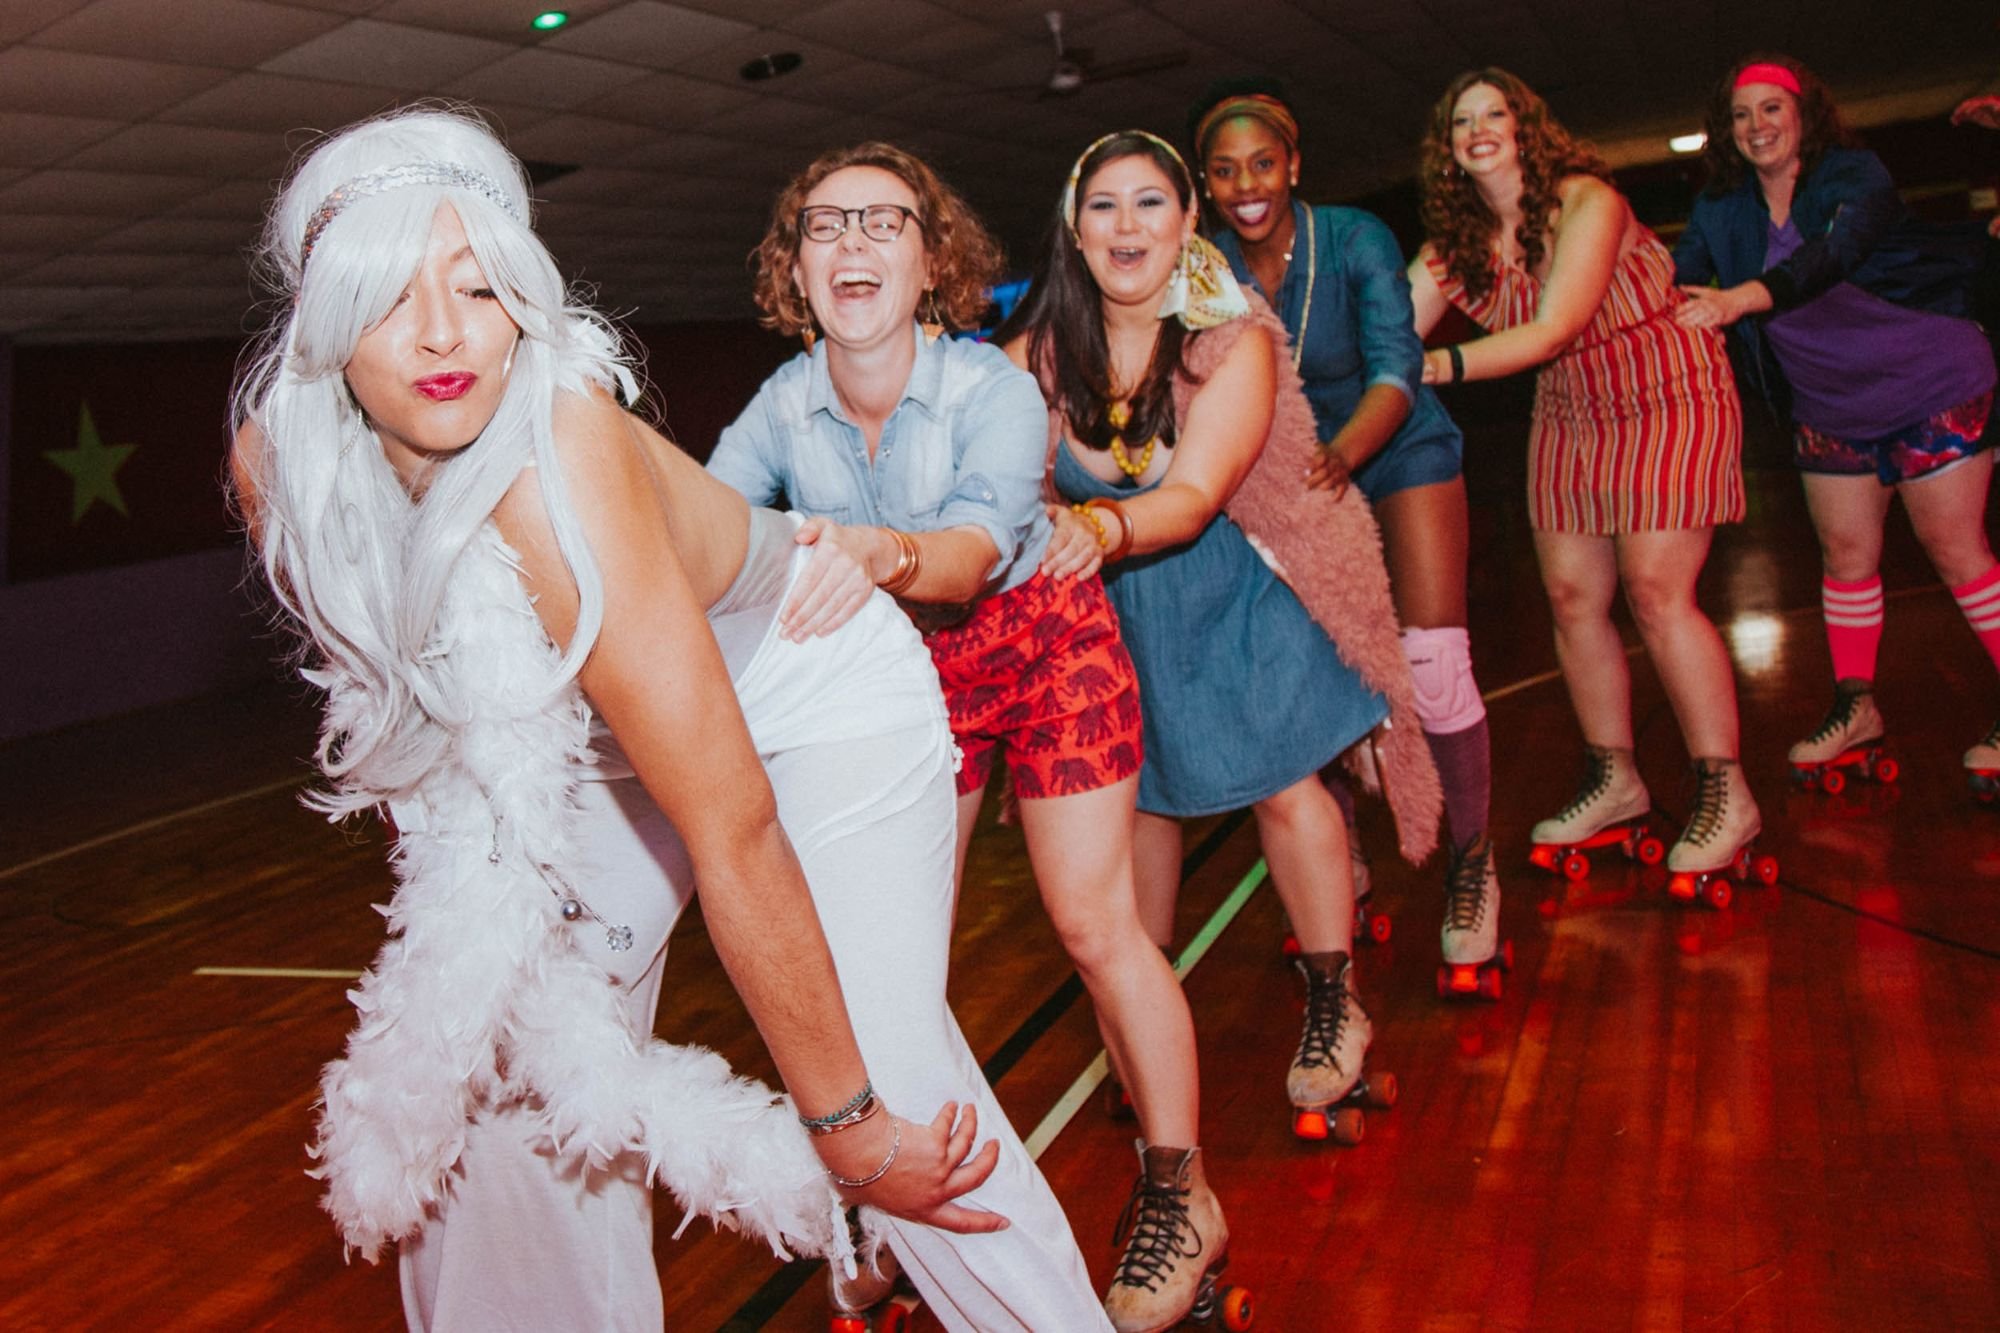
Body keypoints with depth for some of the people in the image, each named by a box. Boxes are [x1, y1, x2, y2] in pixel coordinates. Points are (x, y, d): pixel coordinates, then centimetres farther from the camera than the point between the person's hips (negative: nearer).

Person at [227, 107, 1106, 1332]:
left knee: (899, 1097, -18)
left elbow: (732, 830, -35)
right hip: (601, 729, 6)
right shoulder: (276, 465, -18)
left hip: (817, 693, -6)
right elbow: (388, 691, 4)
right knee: (503, 1068, 6)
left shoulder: (561, 466, -38)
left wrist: (847, 1120, -29)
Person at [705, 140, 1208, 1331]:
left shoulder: (992, 387, -26)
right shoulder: (787, 405, -14)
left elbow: (979, 543, -42)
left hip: (1041, 640, -4)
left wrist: (885, 552, -64)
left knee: (1097, 925, -5)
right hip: (900, 666, 4)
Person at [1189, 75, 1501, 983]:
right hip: (1300, 471, 3)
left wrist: (1343, 452, -47)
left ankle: (1471, 864, 5)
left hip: (1398, 451, -3)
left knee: (1431, 664, -13)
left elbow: (1395, 369, -28)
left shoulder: (1355, 239, -21)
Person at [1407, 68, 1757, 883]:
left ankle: (1725, 793, -4)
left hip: (1669, 403, -6)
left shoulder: (1584, 202, -19)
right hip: (1570, 420, 7)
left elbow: (1554, 329, -26)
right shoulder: (1457, 239, -1)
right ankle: (1614, 781, 17)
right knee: (1573, 599, 3)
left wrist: (1446, 366, -30)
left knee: (1656, 594, -14)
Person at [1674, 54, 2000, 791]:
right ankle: (1854, 707, 21)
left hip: (1930, 384, -5)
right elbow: (1674, 280, -9)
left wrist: (1739, 298, -52)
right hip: (1828, 406, 5)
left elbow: (1832, 254, -36)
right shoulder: (1721, 209, 0)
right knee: (1846, 551, 9)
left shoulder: (1854, 175, -17)